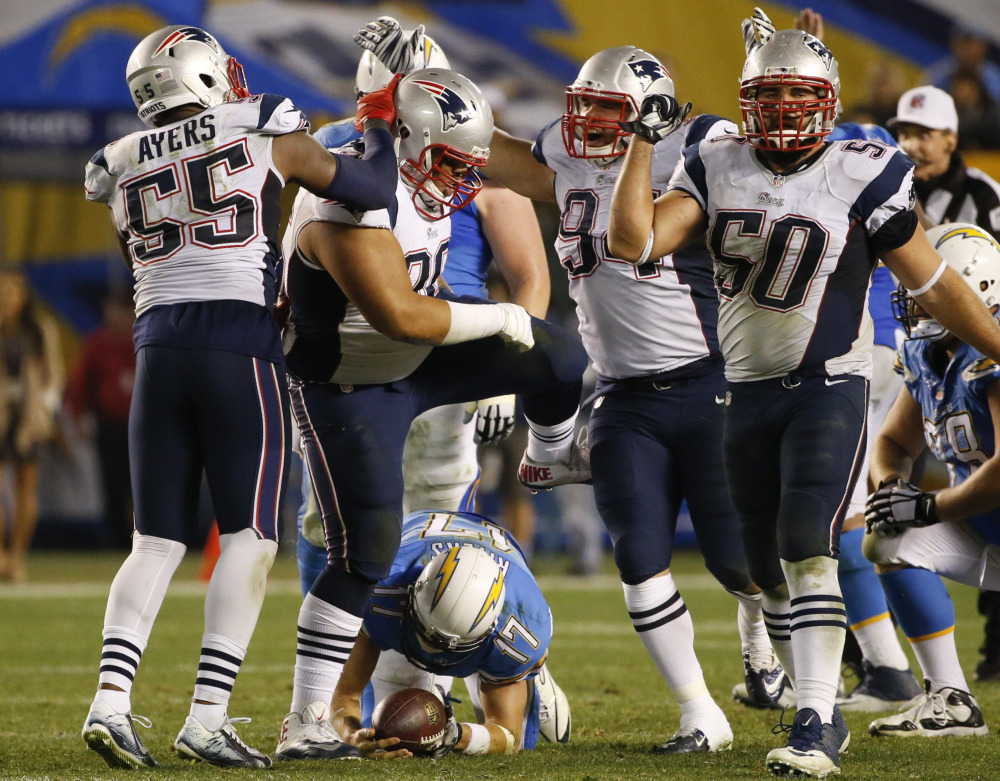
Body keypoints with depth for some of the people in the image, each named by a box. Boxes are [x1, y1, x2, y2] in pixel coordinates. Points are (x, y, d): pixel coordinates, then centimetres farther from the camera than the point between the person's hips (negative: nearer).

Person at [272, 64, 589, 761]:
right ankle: (304, 726, -7)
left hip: (414, 365, 8)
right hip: (347, 393, -8)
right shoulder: (351, 204, -32)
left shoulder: (425, 187, -5)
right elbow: (401, 317, -35)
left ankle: (553, 458, 40)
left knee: (559, 358, 3)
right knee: (366, 553, -13)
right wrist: (499, 320, -24)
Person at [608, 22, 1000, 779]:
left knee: (807, 547, -21)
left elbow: (936, 285, -1)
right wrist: (643, 144, -10)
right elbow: (631, 241, -7)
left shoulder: (863, 177, -7)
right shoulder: (717, 170, 3)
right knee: (772, 571, 10)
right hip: (749, 394, 5)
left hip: (829, 386, -5)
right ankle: (826, 715, 24)